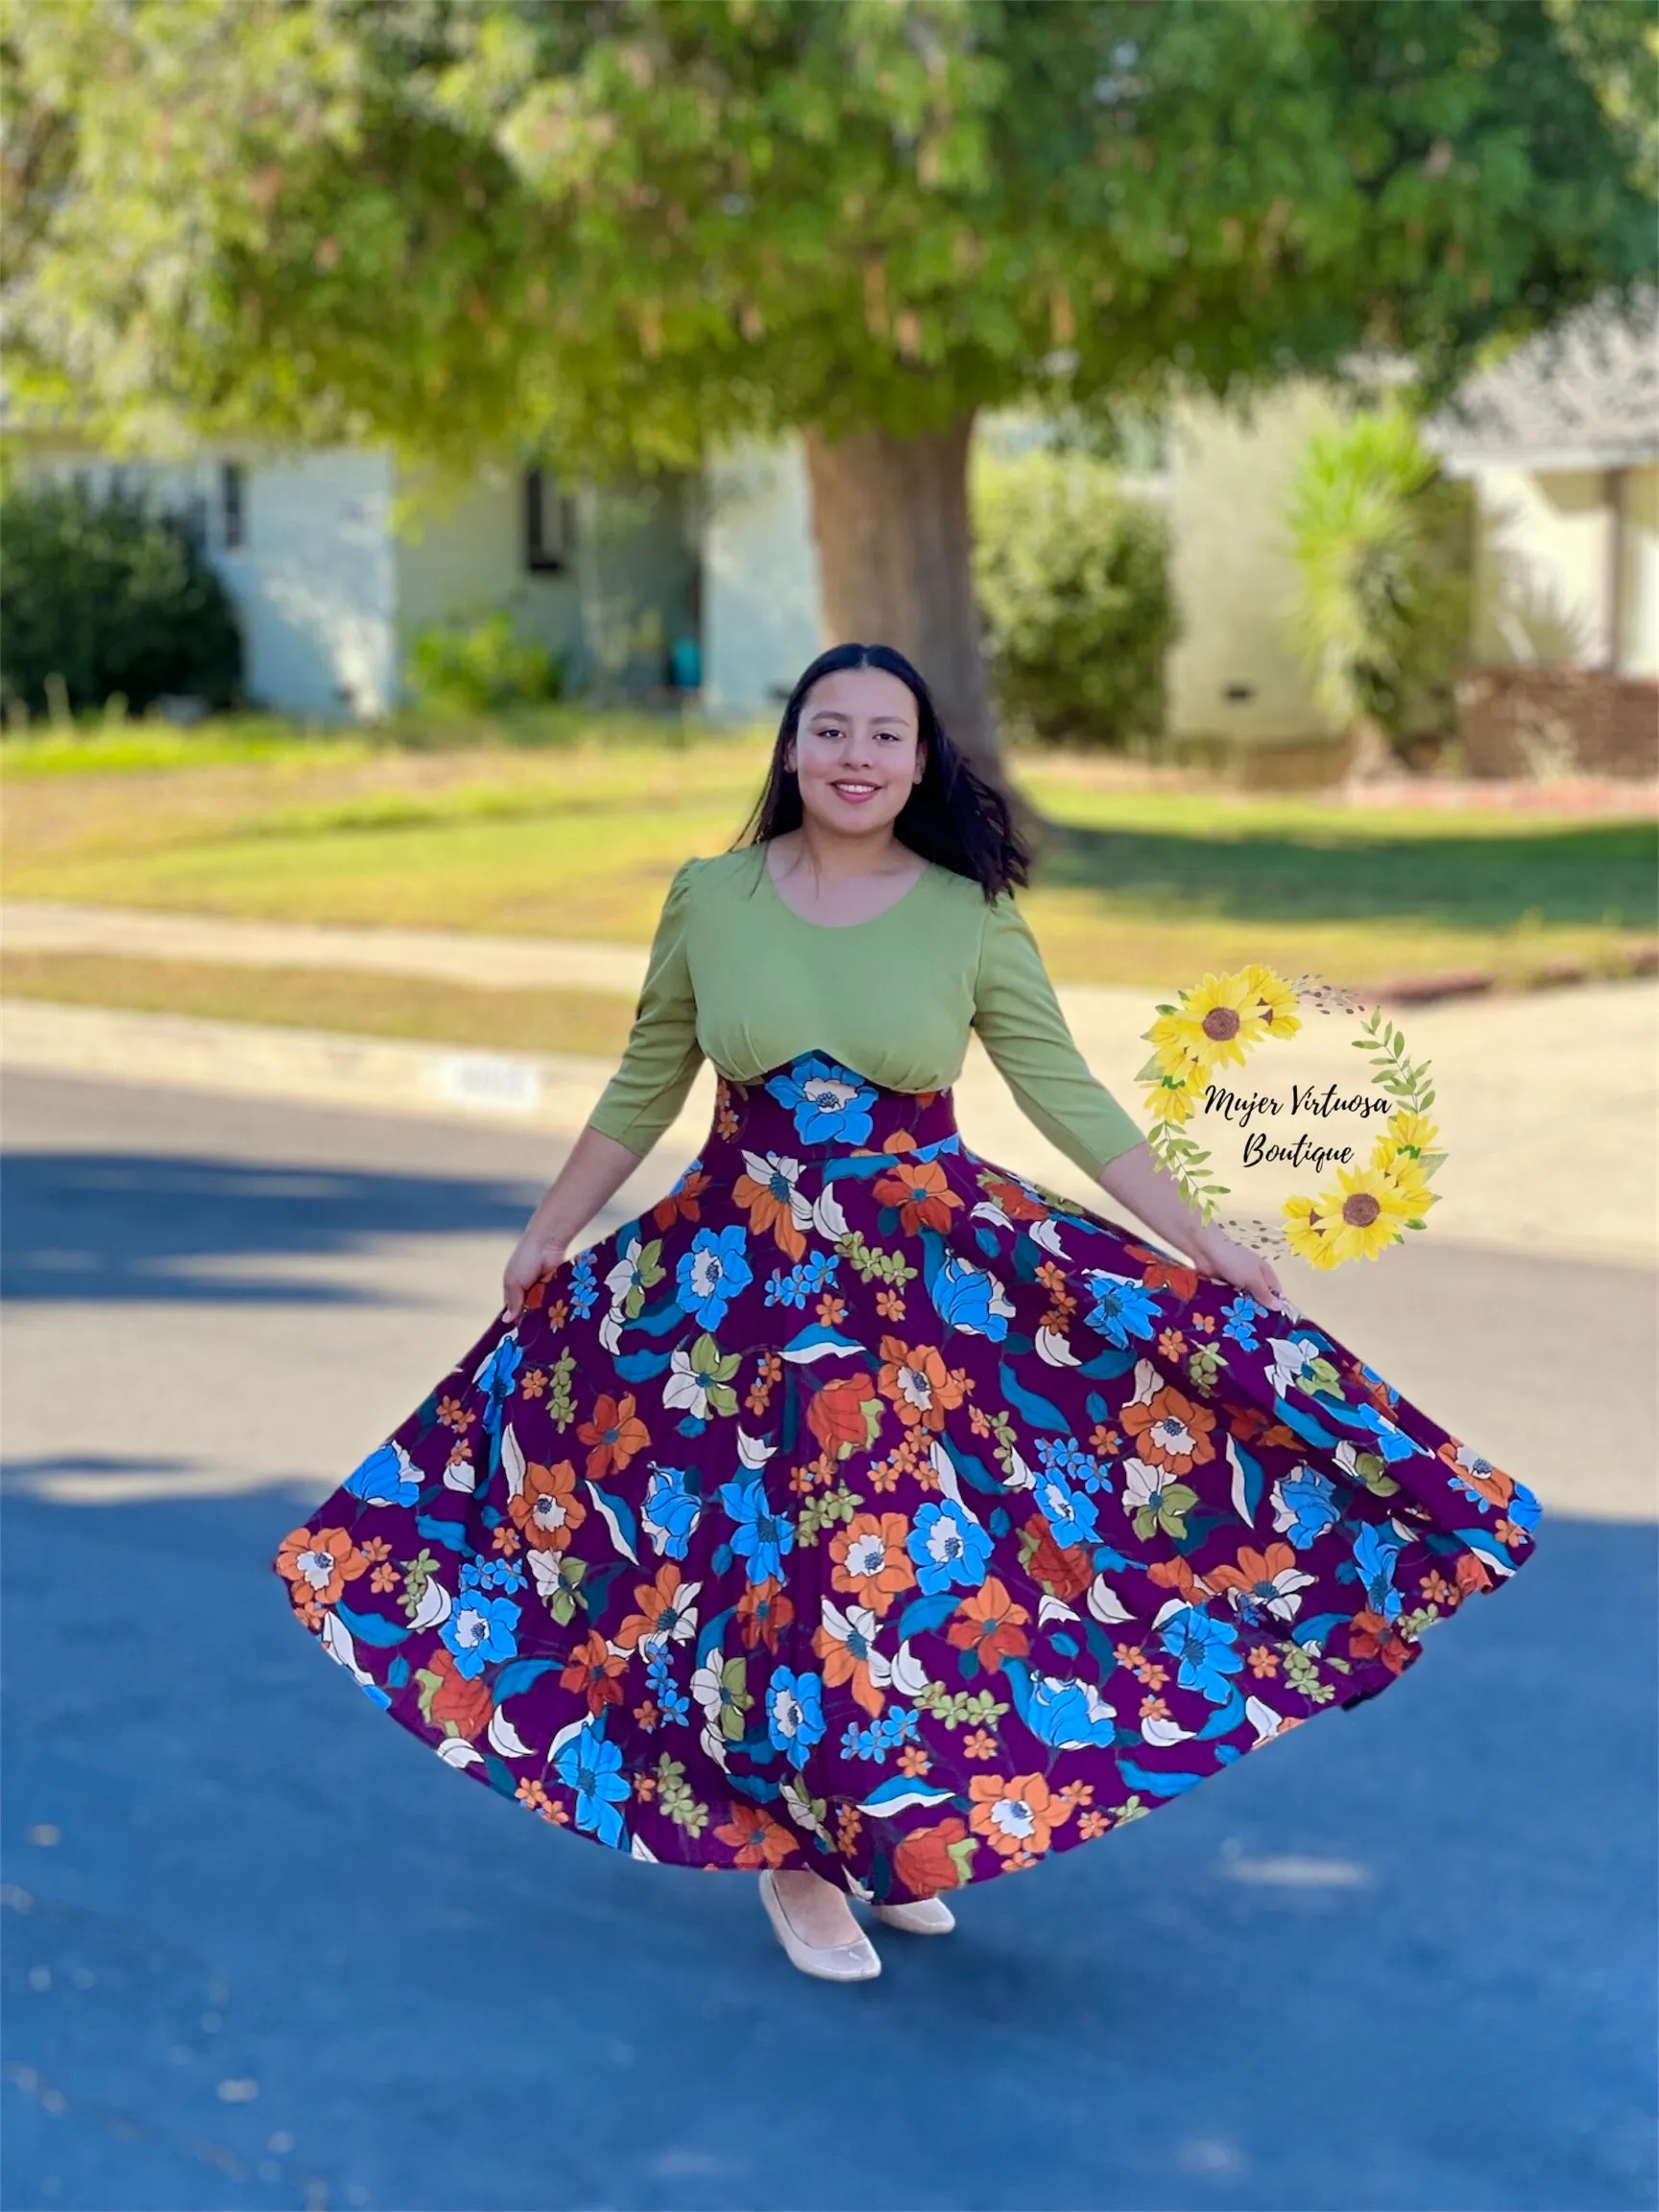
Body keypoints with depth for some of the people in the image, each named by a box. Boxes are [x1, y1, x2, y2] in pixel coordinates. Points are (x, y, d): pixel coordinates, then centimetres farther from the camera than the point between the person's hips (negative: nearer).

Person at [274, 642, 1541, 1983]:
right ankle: (795, 1854, 21)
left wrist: (1206, 1249, -6)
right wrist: (548, 1237, 13)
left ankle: (899, 1836, 26)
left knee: (932, 1550, 3)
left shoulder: (971, 916, -5)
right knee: (780, 1558, 2)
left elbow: (1067, 1094, -3)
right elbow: (646, 1086, 9)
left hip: (939, 1267, 0)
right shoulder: (710, 899, -2)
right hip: (745, 1268, 0)